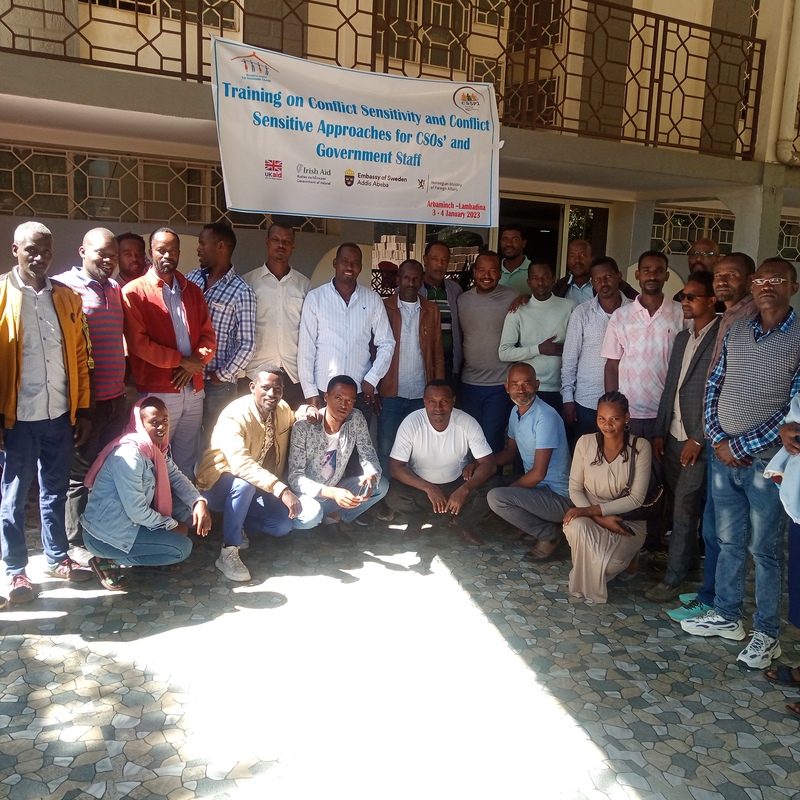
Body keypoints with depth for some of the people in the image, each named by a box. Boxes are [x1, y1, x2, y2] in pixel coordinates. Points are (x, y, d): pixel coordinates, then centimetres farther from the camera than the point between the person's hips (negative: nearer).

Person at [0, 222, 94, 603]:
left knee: (55, 491, 16)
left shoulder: (67, 297, 7)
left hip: (60, 415, 4)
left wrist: (82, 410, 7)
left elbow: (79, 357, 9)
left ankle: (58, 558, 30)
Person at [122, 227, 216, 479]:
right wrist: (182, 360, -11)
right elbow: (138, 342, -11)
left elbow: (208, 335, 10)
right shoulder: (134, 291, -2)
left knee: (187, 462, 12)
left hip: (193, 391, 5)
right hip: (157, 393, -5)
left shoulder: (192, 290, 14)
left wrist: (195, 363, -9)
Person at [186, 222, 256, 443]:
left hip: (217, 385, -4)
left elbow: (247, 345, -9)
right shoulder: (191, 279, 6)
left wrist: (222, 376, -8)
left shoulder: (241, 292, -8)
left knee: (211, 444, 6)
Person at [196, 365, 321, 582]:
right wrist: (282, 490, -51)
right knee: (244, 483, -39)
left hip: (255, 489, 6)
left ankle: (234, 525, 13)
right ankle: (228, 552, -27)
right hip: (219, 483, -6)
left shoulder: (283, 409, -4)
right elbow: (240, 464, -41)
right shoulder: (235, 415, -27)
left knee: (283, 525, -14)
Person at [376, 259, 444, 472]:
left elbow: (438, 354, 7)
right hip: (390, 393, -1)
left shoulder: (431, 310, 6)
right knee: (387, 450, 5)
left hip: (422, 395, 2)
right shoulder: (384, 307, 0)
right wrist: (374, 389, -5)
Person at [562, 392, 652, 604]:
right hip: (590, 517, 2)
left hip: (627, 521, -2)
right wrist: (600, 519, -19)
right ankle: (587, 589, -7)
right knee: (575, 527, -35)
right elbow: (575, 489, -3)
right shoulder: (585, 442, -7)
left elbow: (636, 498, -14)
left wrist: (591, 510, -23)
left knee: (605, 561, -30)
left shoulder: (640, 447, -12)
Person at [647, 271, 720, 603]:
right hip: (674, 437, 7)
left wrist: (698, 439, -15)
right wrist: (660, 432, 11)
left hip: (699, 442, -7)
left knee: (684, 509, -3)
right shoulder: (682, 338, 13)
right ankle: (689, 558, 33)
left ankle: (673, 578, 7)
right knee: (678, 504, 15)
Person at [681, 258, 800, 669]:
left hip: (766, 461, -4)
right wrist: (718, 439, -4)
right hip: (724, 455, 5)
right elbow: (713, 388, 9)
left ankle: (767, 633, 21)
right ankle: (726, 616, 31)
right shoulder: (735, 332, 6)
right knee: (729, 541, 16)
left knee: (765, 548, 6)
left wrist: (741, 447, -14)